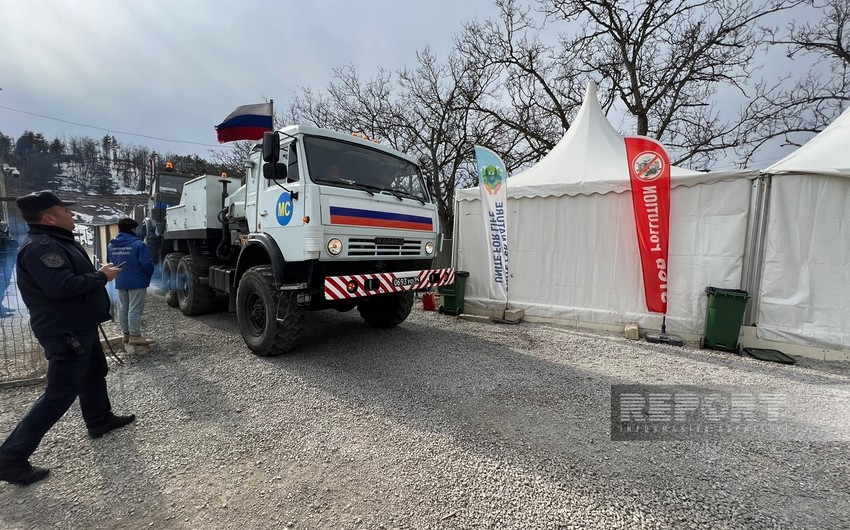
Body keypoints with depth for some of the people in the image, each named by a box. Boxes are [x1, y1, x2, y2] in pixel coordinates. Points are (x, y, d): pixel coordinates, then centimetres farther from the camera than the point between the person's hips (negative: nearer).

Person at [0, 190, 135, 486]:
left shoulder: (57, 242, 12)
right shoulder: (41, 247, -22)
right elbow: (62, 286, -34)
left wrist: (99, 273, 2)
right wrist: (102, 277, -23)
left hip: (78, 327, 11)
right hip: (65, 333, -11)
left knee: (94, 374, 23)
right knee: (60, 394, -4)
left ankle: (100, 421, 40)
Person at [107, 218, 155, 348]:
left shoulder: (111, 245, 6)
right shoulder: (138, 244, -17)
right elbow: (147, 264, -18)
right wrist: (149, 275, 1)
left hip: (120, 283, 7)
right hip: (137, 282, -7)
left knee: (123, 309, 13)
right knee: (135, 309, -3)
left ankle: (126, 334, 22)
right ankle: (135, 336, 1)